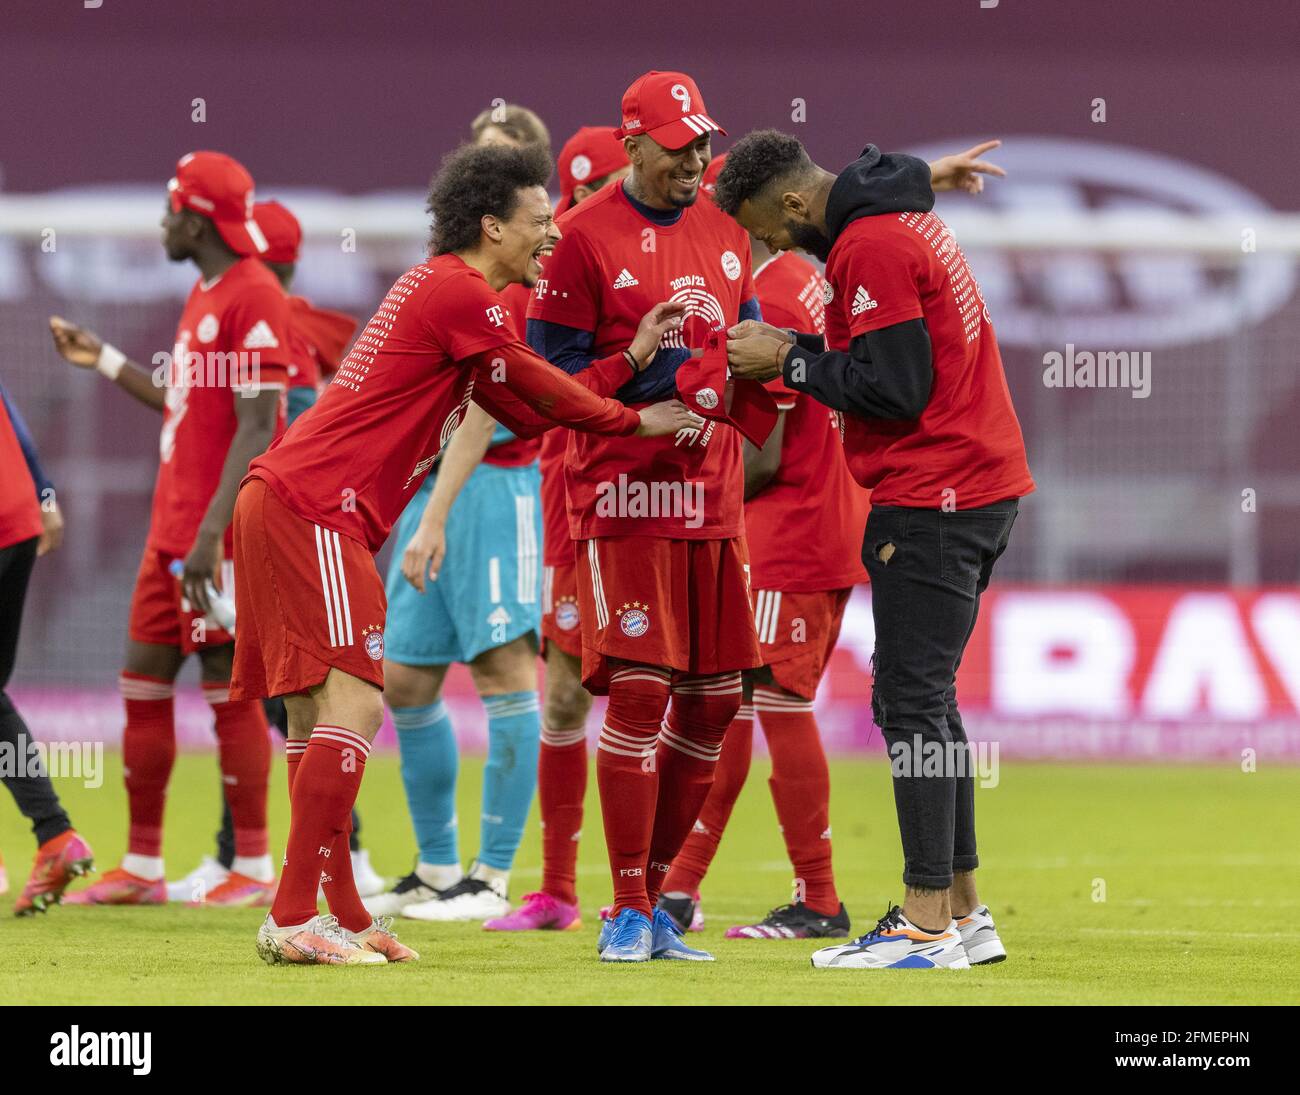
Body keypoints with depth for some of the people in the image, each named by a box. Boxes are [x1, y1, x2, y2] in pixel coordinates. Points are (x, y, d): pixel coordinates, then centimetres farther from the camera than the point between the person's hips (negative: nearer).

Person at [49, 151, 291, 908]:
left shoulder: (255, 298, -14)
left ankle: (255, 869, 2)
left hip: (224, 534, -10)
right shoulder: (204, 296, 16)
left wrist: (213, 531, -24)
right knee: (143, 683, 10)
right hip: (172, 529, 10)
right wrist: (104, 361, 32)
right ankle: (142, 868, 16)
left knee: (231, 689, -5)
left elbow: (257, 427, -19)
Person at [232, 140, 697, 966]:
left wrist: (631, 359, 19)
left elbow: (528, 411, 21)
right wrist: (633, 422, 12)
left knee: (315, 713, 12)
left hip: (286, 503, 11)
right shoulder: (460, 293, -10)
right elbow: (542, 392, -2)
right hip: (313, 509, -11)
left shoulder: (448, 293, 23)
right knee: (353, 703, -14)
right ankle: (294, 919, -18)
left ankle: (339, 914, 18)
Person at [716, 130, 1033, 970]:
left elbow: (893, 387, -19)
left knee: (911, 702, -8)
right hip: (984, 485, 10)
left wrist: (788, 359, -7)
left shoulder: (872, 248, -15)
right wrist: (794, 352, 7)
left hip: (933, 504, -10)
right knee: (924, 701, 14)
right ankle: (964, 912, 16)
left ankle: (928, 924, -8)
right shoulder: (906, 217, 16)